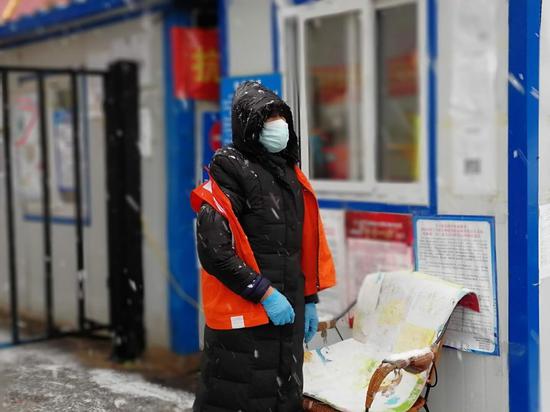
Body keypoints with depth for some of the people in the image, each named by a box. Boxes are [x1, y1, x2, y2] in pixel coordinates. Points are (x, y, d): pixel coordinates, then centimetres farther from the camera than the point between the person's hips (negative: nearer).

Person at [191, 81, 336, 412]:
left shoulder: (289, 174, 13)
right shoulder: (231, 171, -12)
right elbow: (213, 250, -19)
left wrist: (310, 300, 17)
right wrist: (265, 294, -18)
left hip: (287, 311, 8)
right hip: (243, 315, -8)